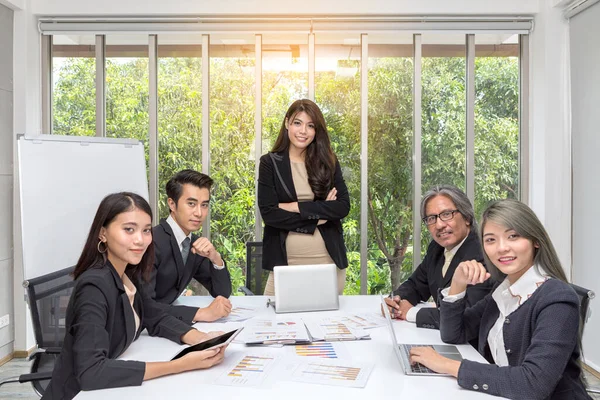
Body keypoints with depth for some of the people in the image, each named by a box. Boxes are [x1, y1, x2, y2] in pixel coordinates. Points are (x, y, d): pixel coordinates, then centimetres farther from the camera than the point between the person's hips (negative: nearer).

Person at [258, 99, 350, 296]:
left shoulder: (328, 162, 6)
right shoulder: (270, 163, 1)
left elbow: (343, 206, -3)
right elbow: (269, 213, -8)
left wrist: (298, 207, -11)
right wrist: (319, 215, -9)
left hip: (328, 260, 2)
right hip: (285, 261, -1)